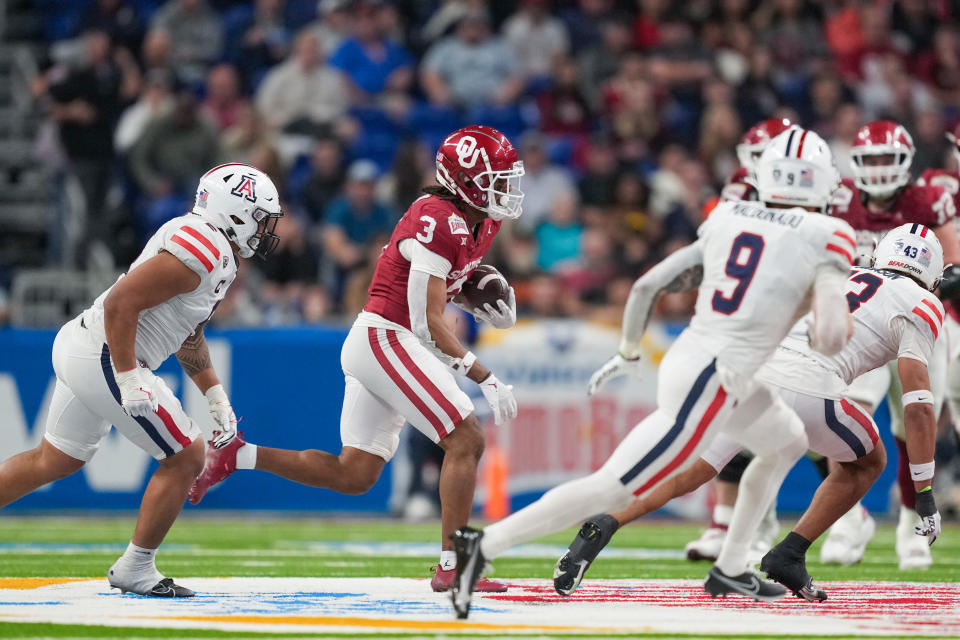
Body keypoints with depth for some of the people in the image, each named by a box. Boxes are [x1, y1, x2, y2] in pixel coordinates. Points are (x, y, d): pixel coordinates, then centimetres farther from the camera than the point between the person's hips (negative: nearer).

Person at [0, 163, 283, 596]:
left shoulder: (217, 253, 13)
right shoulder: (200, 252, -20)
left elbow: (186, 331, 24)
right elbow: (121, 303, -25)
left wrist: (216, 396, 20)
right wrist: (130, 381, -24)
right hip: (105, 360, -10)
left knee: (54, 461, 22)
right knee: (186, 458, -1)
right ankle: (135, 572, 9)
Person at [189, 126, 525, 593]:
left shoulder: (482, 223, 11)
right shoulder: (438, 222, -19)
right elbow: (427, 323, -22)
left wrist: (491, 308, 8)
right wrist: (486, 380, -24)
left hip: (370, 345, 10)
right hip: (385, 339, -10)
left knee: (353, 474, 9)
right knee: (466, 440, -13)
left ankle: (236, 455, 12)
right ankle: (452, 567, -12)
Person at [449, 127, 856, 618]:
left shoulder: (727, 220, 10)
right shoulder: (824, 237, -8)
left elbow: (647, 286, 10)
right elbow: (830, 340, -16)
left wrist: (628, 352, 25)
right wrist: (832, 329, 8)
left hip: (684, 357, 8)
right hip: (710, 385, -8)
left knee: (788, 445, 29)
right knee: (614, 489, -7)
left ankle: (729, 570, 31)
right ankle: (485, 545, -11)